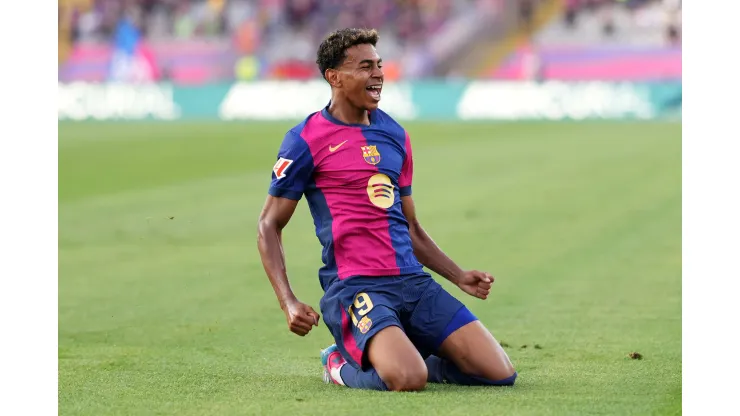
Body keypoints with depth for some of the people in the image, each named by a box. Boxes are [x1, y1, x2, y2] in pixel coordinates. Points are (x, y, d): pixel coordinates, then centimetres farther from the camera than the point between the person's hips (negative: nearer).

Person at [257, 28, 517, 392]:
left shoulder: (395, 136, 18)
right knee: (408, 381, -33)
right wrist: (289, 303, -11)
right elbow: (269, 226, 1)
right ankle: (343, 365, 0)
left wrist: (459, 277, 17)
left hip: (413, 281, 6)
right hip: (354, 288, -6)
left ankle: (395, 357, 13)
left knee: (500, 374, -7)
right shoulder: (306, 140, -2)